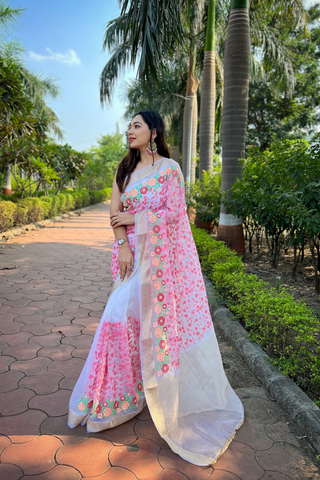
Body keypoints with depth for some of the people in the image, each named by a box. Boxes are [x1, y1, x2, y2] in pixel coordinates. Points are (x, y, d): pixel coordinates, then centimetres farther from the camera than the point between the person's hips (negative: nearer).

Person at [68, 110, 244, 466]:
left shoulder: (169, 168, -4)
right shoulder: (125, 168, 11)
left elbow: (174, 213, -11)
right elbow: (115, 210, 5)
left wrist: (134, 217, -8)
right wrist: (123, 245, -7)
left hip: (165, 253, -4)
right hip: (135, 252, 4)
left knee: (167, 315, 0)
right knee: (123, 314, 0)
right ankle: (115, 395, 20)